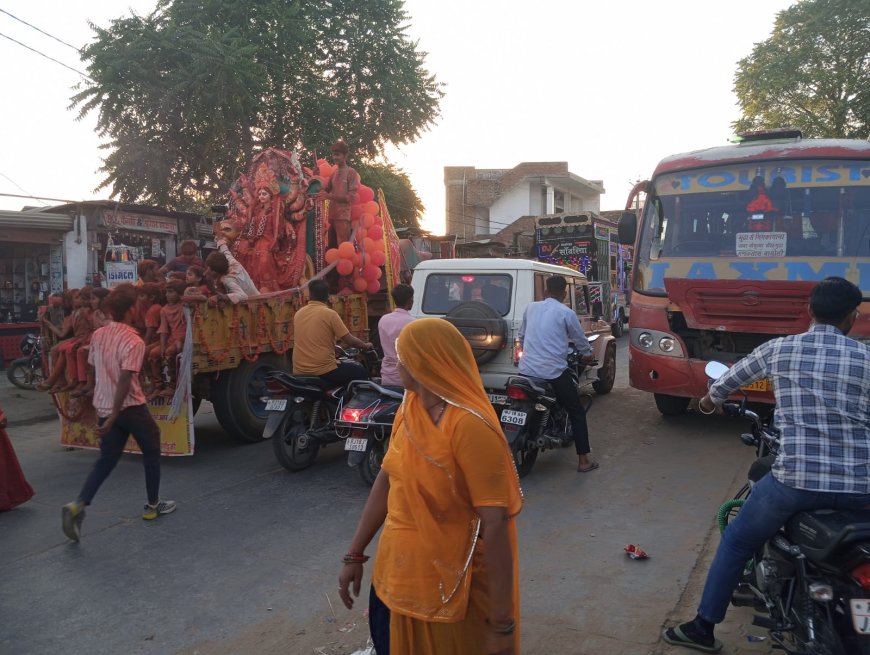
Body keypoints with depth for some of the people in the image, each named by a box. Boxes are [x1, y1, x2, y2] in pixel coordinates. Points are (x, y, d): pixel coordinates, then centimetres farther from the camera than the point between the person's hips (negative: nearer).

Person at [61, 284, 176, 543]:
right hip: (130, 407, -6)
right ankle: (153, 505, 24)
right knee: (151, 452, 15)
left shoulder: (98, 335, 5)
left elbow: (95, 370, 14)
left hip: (103, 406, 6)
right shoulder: (134, 341, -17)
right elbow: (124, 380, -24)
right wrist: (114, 416, -23)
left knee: (107, 459, 14)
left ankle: (78, 505, -5)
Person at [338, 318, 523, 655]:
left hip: (455, 588, -7)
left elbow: (495, 523, -26)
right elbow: (386, 481, 8)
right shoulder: (408, 409, 0)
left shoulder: (469, 426, -25)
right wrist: (355, 555, 9)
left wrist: (502, 624, -25)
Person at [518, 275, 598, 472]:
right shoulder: (566, 312, -2)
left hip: (527, 370, 5)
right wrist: (588, 355, 28)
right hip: (554, 371, -4)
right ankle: (583, 460, 6)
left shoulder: (531, 308, 11)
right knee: (577, 412, 7)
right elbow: (580, 339, 7)